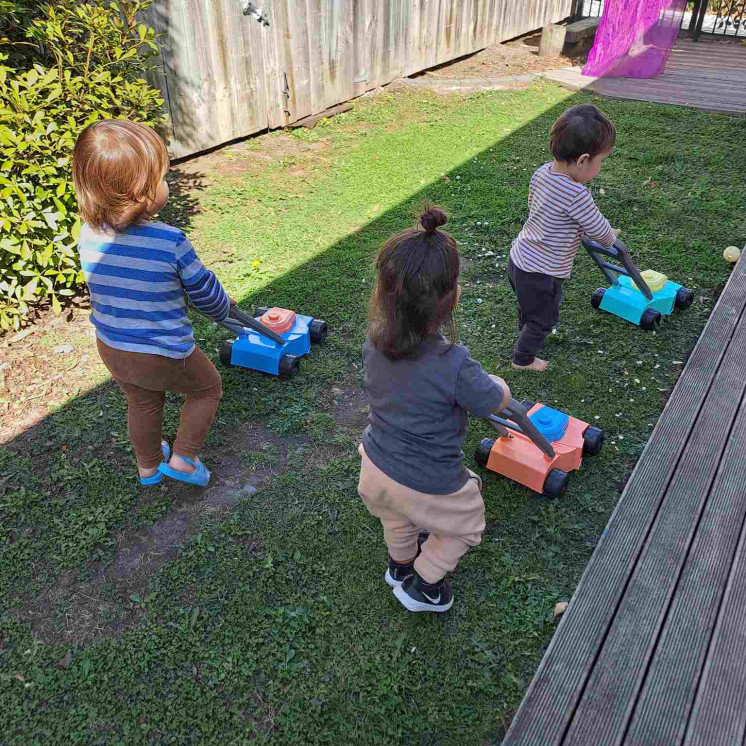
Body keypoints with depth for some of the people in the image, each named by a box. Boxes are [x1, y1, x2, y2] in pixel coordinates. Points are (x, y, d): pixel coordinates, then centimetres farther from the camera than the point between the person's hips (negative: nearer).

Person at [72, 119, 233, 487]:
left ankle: (148, 465, 51)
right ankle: (182, 458, 23)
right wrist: (223, 308, 10)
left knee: (142, 402, 30)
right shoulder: (171, 241, -28)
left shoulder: (89, 236, -11)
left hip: (110, 348, 6)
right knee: (207, 388, 23)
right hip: (164, 354, -5)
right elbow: (204, 291, -13)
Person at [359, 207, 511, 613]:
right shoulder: (454, 366, -35)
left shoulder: (375, 341, -16)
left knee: (397, 518, 38)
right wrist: (496, 383, 8)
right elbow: (497, 402, -15)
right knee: (465, 526, 28)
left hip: (376, 468, 6)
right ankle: (421, 586, 41)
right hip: (429, 487, -5)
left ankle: (401, 565, 63)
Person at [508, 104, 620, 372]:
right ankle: (523, 358, 37)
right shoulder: (576, 195, -30)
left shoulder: (541, 172, -5)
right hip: (540, 274, -8)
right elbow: (599, 229, -17)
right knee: (544, 317, 18)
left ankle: (528, 332, 59)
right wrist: (610, 238, 7)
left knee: (529, 304, 33)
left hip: (519, 259, 8)